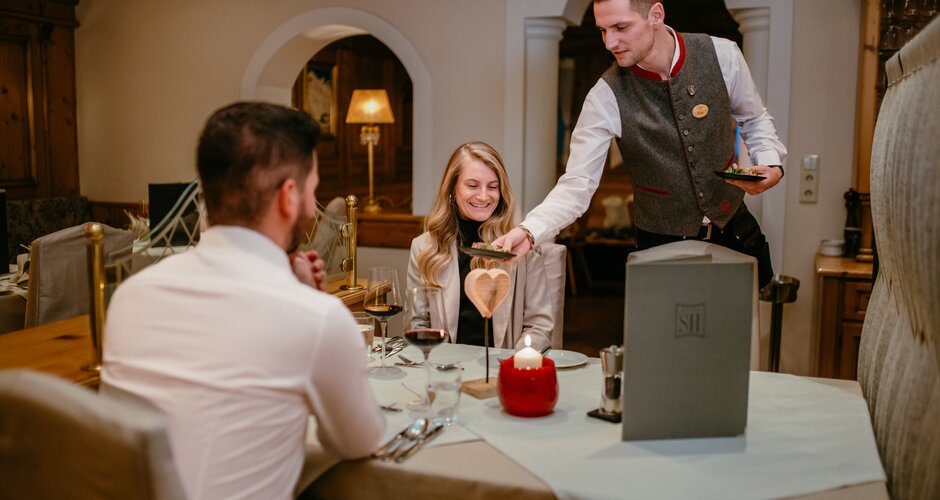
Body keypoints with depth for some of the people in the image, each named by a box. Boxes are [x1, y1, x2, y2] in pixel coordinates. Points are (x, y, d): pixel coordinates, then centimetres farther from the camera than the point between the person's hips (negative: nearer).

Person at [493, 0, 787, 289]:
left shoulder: (722, 55, -12)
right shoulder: (606, 97, -19)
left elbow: (755, 120, 6)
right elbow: (576, 185, -20)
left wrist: (771, 163, -14)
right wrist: (528, 231, -37)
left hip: (735, 232, 3)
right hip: (662, 246, -2)